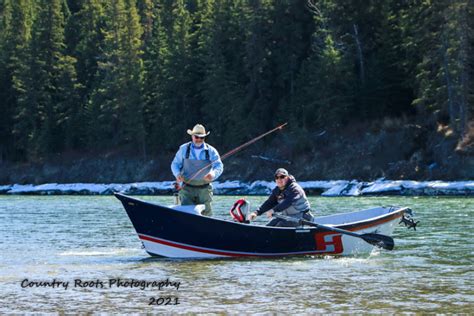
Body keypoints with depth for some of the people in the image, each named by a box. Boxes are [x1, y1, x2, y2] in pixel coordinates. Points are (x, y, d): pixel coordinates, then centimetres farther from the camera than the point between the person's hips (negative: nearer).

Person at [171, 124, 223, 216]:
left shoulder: (211, 151, 2)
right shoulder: (183, 149, 4)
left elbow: (219, 166, -7)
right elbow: (175, 164, 9)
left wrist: (213, 174, -30)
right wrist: (177, 174, -14)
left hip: (204, 189, 0)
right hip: (187, 189, 0)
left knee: (206, 213, 2)